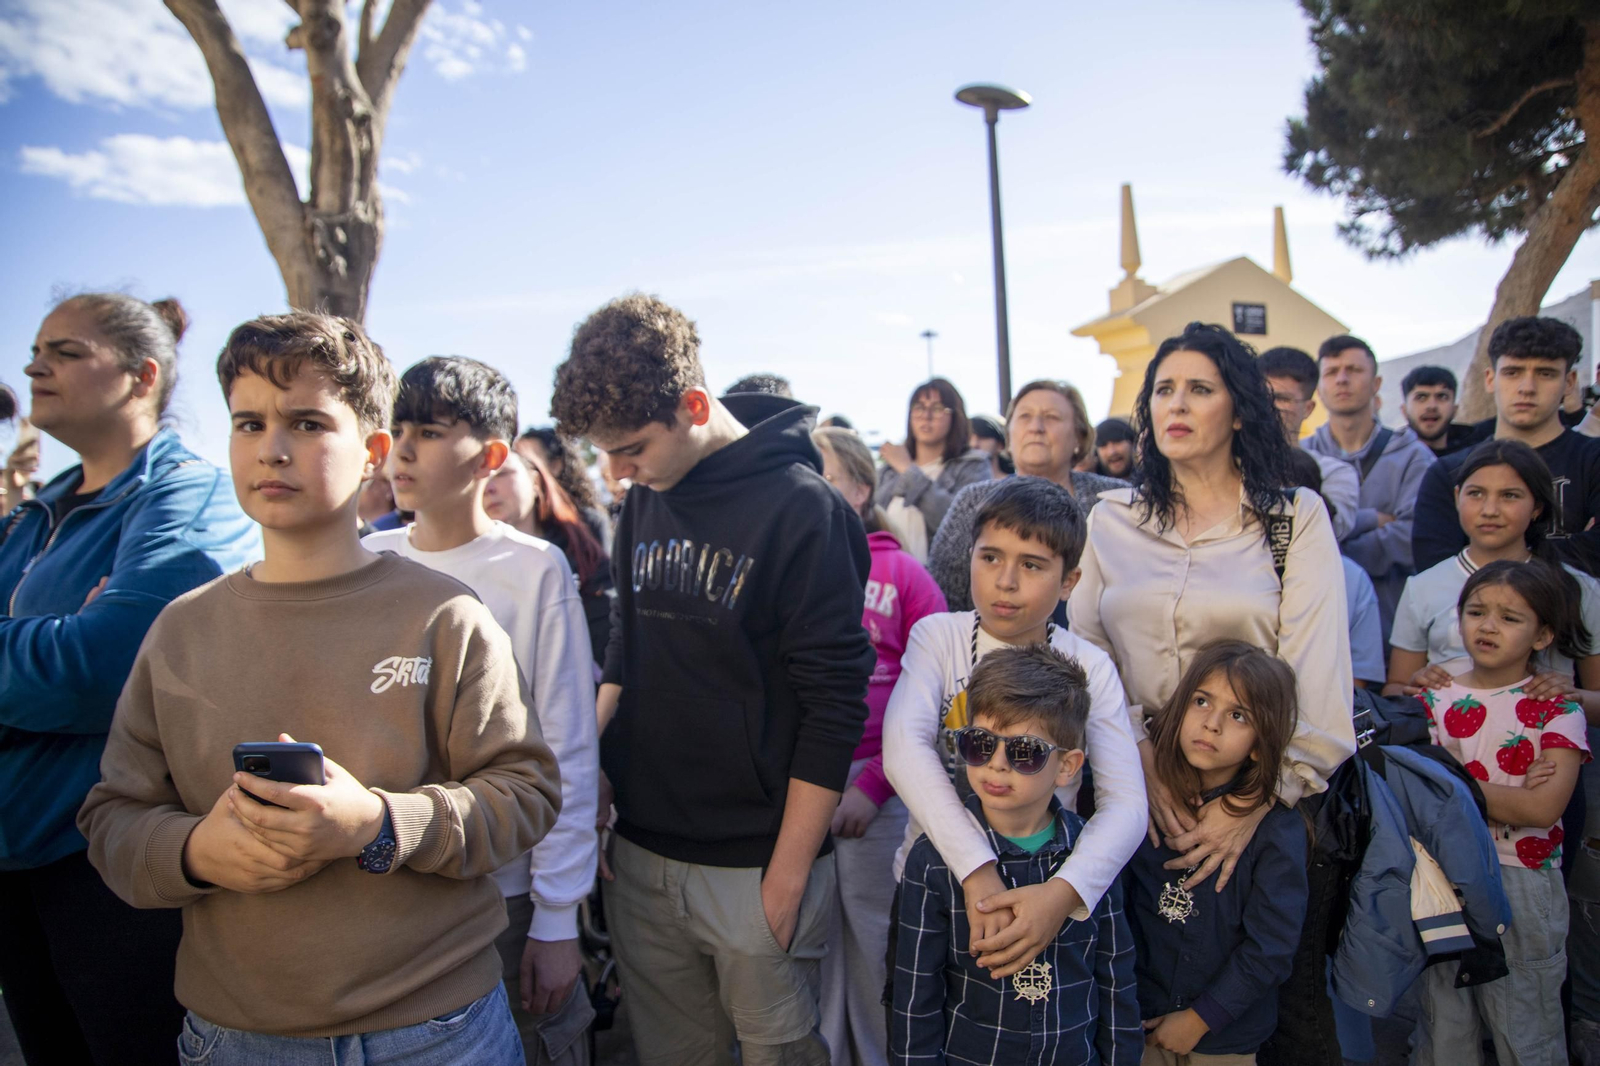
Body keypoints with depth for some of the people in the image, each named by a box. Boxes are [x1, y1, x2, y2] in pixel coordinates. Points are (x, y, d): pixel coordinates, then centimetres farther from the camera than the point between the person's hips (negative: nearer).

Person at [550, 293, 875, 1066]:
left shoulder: (801, 507, -14)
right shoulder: (643, 501, 5)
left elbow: (834, 705, -15)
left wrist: (788, 879, -13)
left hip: (753, 865, -5)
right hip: (639, 857, 6)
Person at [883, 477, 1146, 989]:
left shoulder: (1090, 668, -6)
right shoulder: (938, 636, -7)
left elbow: (1125, 804, -15)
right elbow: (903, 746, -24)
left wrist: (1064, 892, -34)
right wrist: (978, 872, -35)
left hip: (1042, 894, 0)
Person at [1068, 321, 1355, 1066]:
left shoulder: (1296, 517, 0)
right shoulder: (1112, 519, 7)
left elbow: (1316, 670, -7)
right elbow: (1085, 656, 2)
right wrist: (1141, 761, -11)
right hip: (1139, 793, 2)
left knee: (1286, 1000, 7)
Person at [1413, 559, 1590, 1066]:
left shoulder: (1557, 710, -5)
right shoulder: (1437, 700, 4)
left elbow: (1543, 808, -17)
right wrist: (1509, 790, -15)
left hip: (1521, 885, -3)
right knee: (1444, 1019, 13)